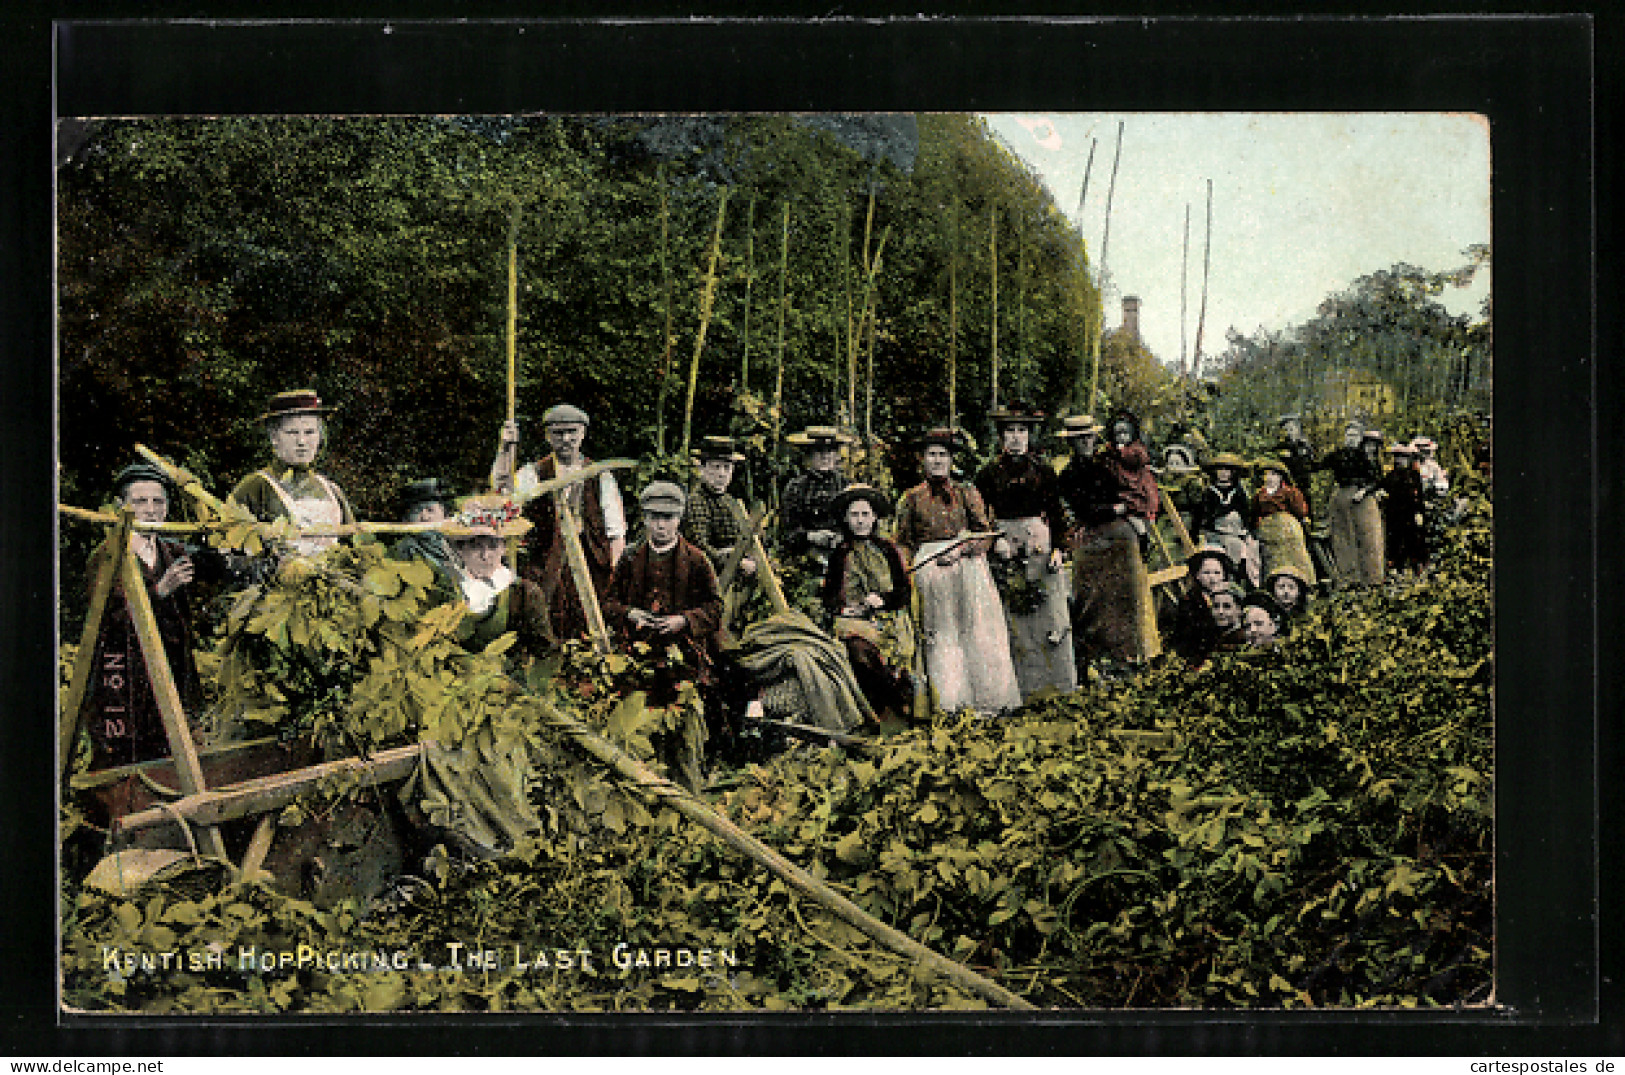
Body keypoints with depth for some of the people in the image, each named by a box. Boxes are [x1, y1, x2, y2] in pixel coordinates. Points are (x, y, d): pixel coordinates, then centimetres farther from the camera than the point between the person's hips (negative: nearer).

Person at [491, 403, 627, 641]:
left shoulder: (600, 477, 10)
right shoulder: (535, 473, 8)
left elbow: (616, 533, 10)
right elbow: (503, 488, -14)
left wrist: (612, 574, -2)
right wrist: (507, 447, -24)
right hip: (546, 573, -1)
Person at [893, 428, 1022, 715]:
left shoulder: (966, 493, 10)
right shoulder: (913, 498, 12)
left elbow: (985, 533, 4)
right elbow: (904, 542, 17)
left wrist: (959, 551, -12)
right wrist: (919, 562, -1)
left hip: (968, 569, 0)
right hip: (929, 574, 0)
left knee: (976, 631, -5)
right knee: (940, 635, -5)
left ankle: (986, 698, -1)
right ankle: (948, 699, -4)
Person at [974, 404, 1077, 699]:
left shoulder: (1043, 471, 9)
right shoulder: (990, 473, 6)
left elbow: (1056, 513, 9)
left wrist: (1057, 548, -1)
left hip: (1041, 544, 0)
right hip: (1005, 549, 0)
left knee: (1052, 616, -4)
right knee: (1014, 618, -1)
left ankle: (1060, 681, 2)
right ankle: (1024, 684, 5)